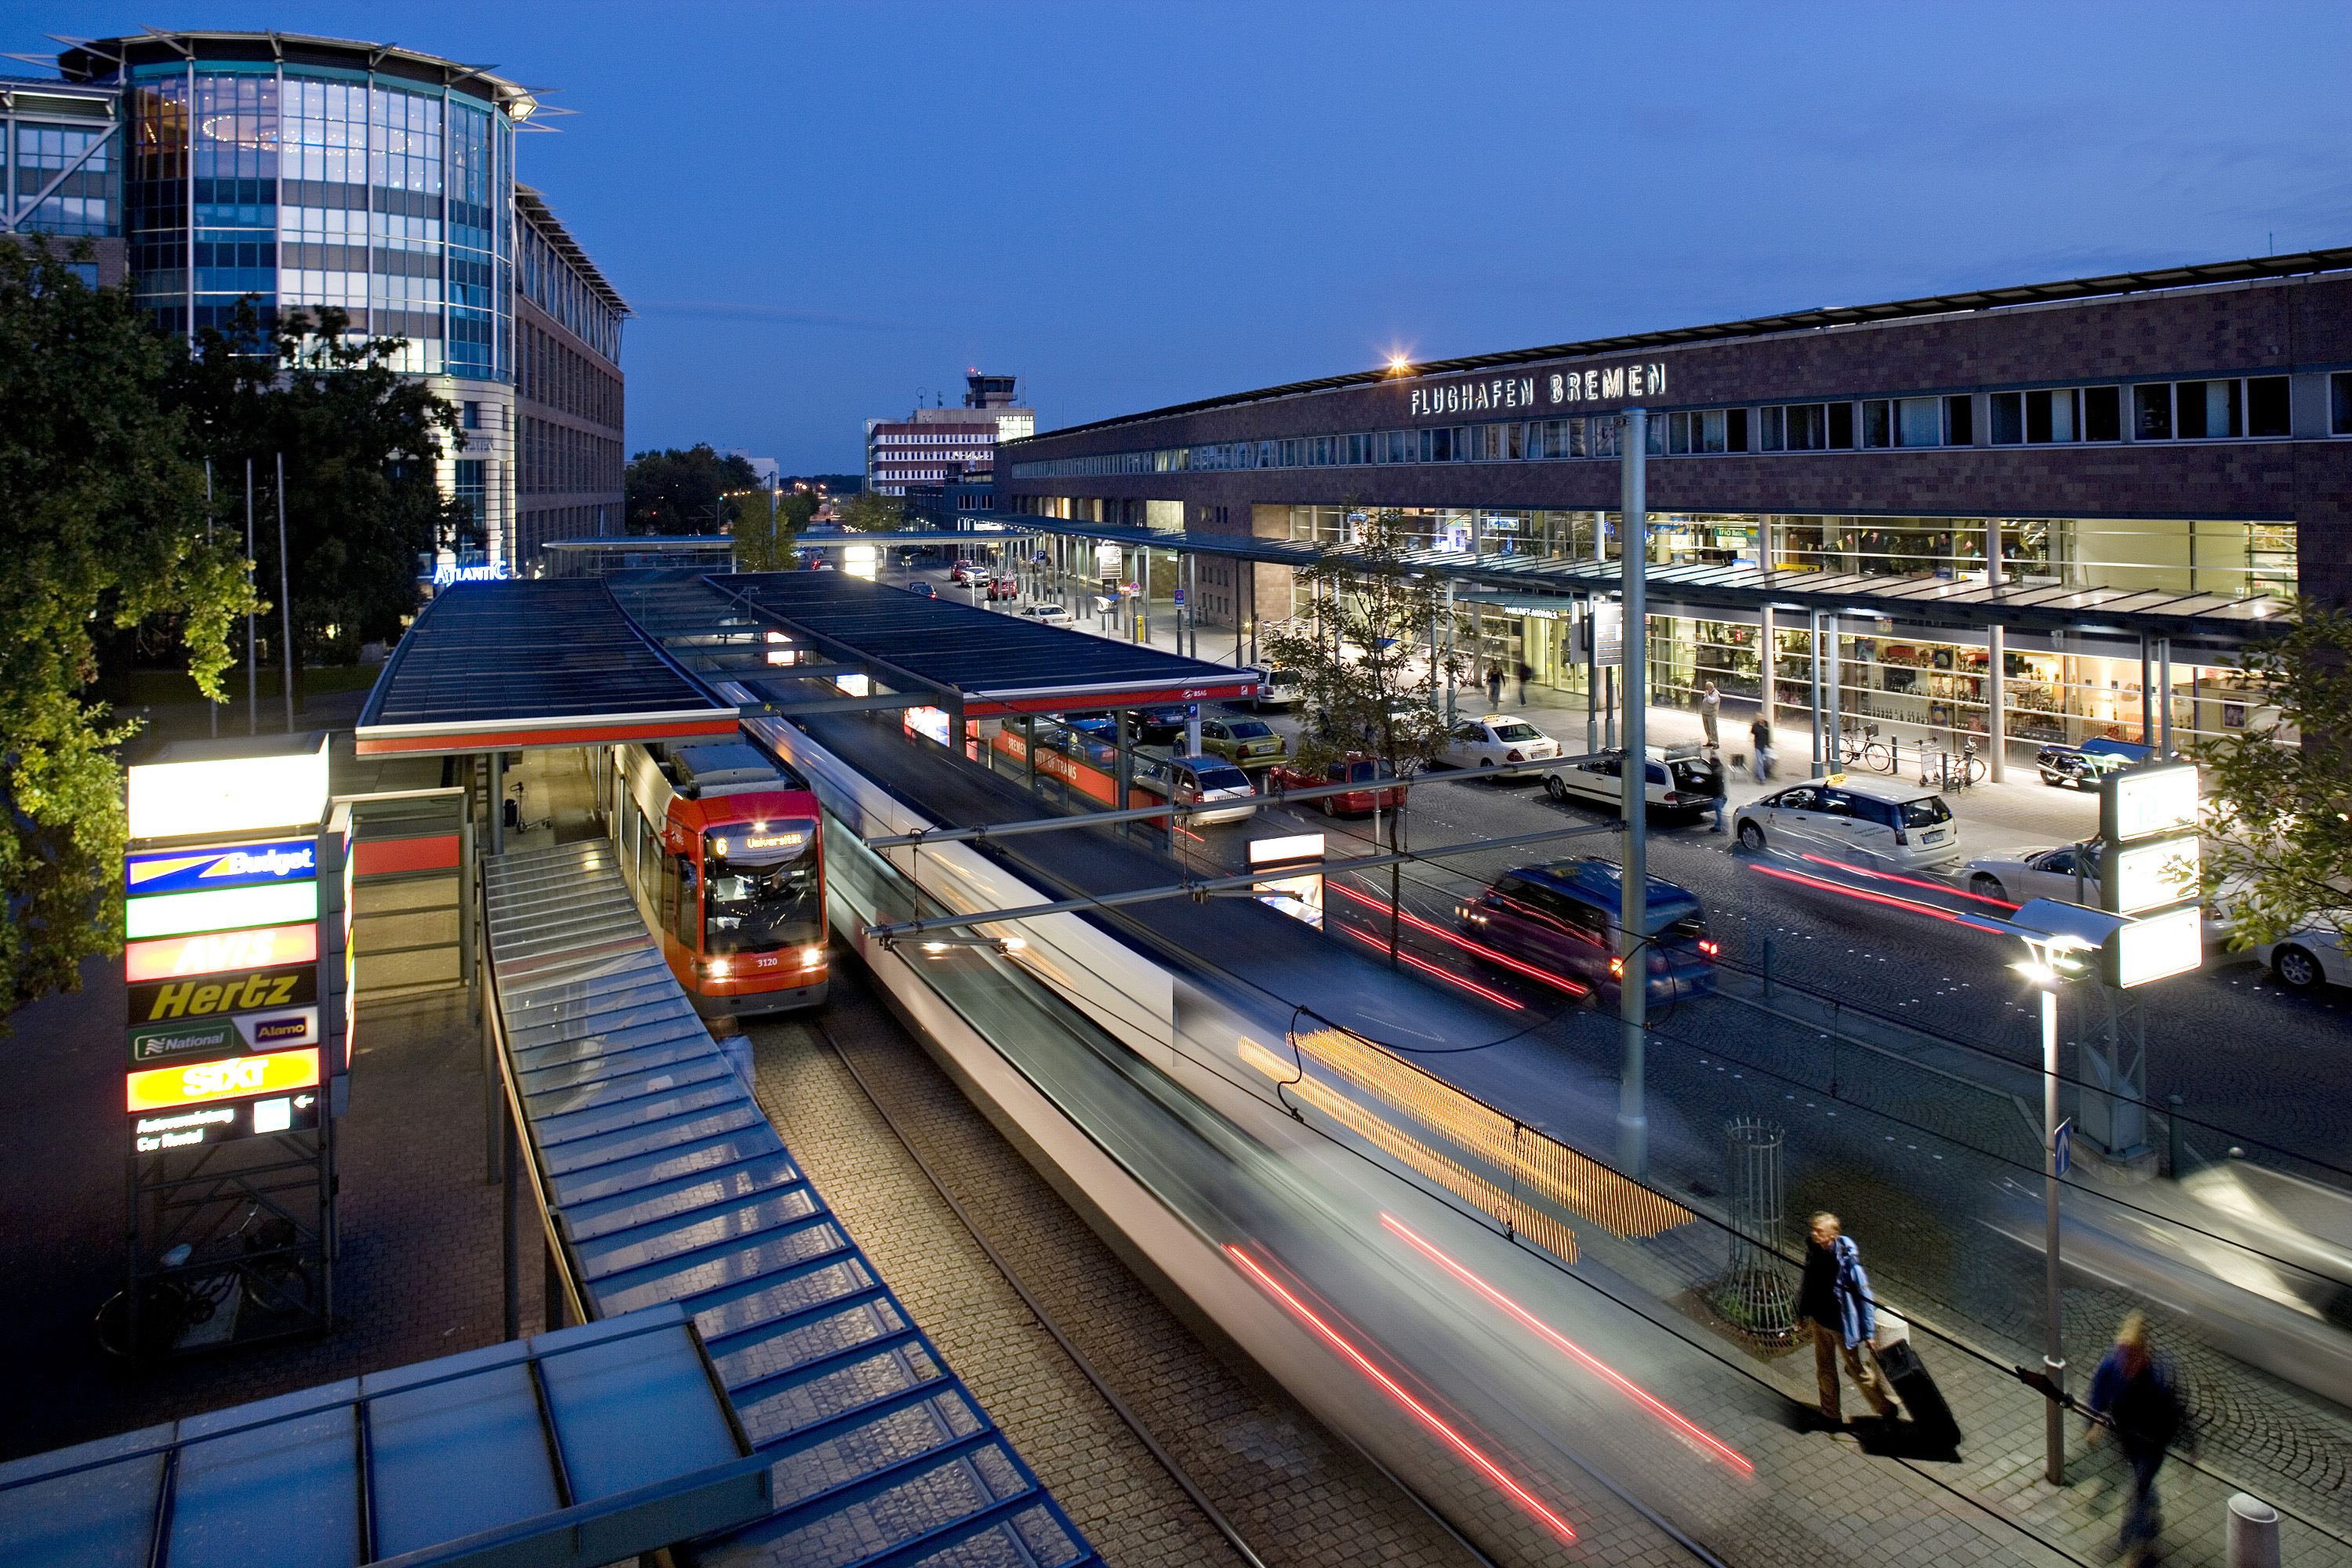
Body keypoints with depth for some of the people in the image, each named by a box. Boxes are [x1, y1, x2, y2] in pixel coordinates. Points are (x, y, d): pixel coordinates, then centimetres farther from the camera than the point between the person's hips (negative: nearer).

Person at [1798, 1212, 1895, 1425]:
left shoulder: (1847, 1259, -29)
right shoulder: (1812, 1248, -11)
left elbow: (1865, 1297, -20)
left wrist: (1868, 1332, -15)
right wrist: (1803, 1312, 15)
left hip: (1843, 1325, -6)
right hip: (1819, 1320, 6)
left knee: (1858, 1371, 13)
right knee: (1824, 1370, 18)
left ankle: (1886, 1409, 37)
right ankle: (1831, 1414, 37)